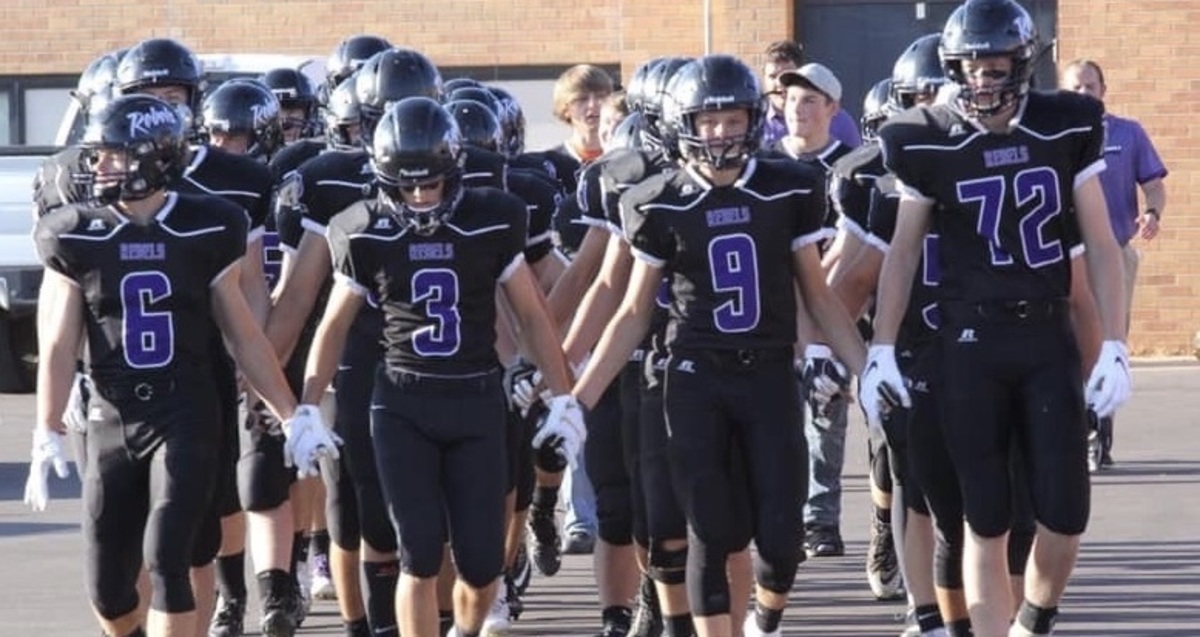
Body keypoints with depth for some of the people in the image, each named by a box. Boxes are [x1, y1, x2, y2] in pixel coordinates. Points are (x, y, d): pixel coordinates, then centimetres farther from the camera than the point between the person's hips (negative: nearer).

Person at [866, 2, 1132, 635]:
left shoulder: (1067, 131, -1)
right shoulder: (931, 144, -3)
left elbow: (1100, 245, 4)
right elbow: (903, 250, 6)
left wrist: (1115, 345, -2)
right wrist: (882, 351, 3)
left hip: (1048, 340, 1)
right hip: (970, 344, -1)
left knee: (1065, 514, -3)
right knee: (986, 519, 1)